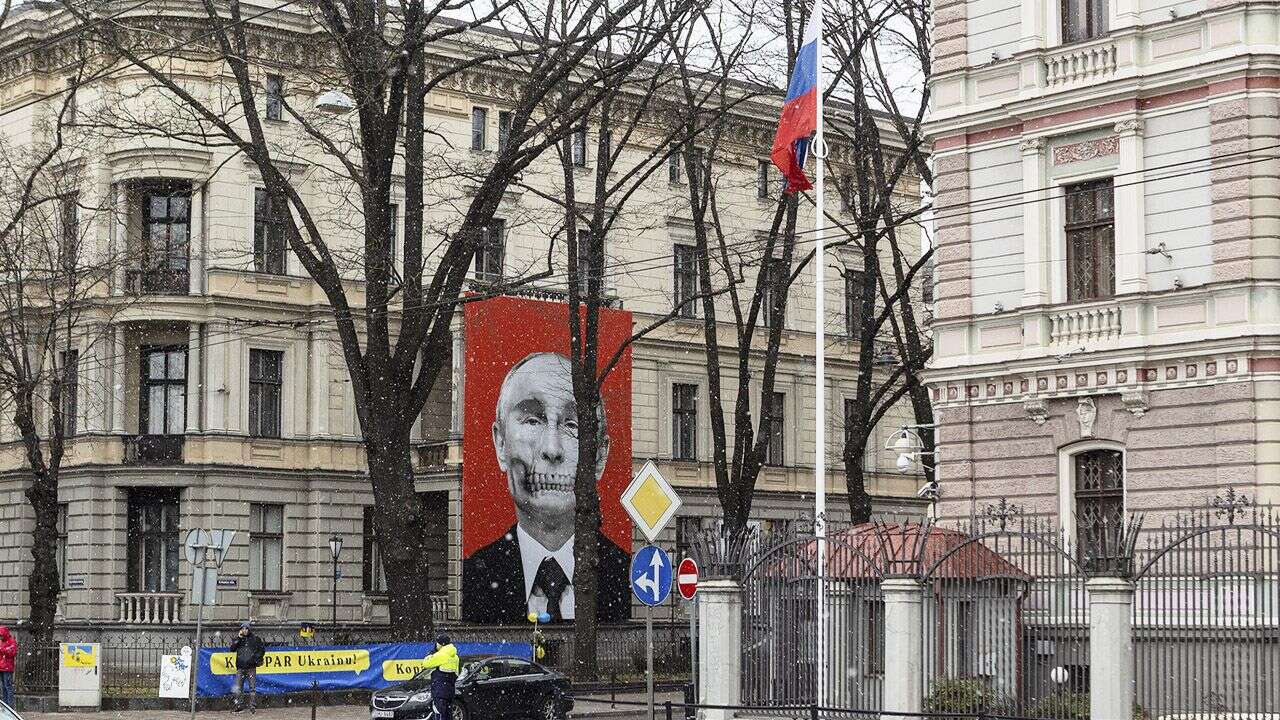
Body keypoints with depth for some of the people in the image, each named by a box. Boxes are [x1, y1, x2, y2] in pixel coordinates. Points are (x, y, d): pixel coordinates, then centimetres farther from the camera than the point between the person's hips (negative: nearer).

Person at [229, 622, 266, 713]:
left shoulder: (255, 639, 6)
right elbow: (232, 649, -1)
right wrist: (238, 639, -7)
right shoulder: (238, 638, 12)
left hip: (251, 667, -2)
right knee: (238, 688, 2)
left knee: (252, 687, -4)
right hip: (240, 667, 2)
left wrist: (256, 658, 0)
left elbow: (262, 649, 11)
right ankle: (239, 706, 9)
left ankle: (252, 706, -2)